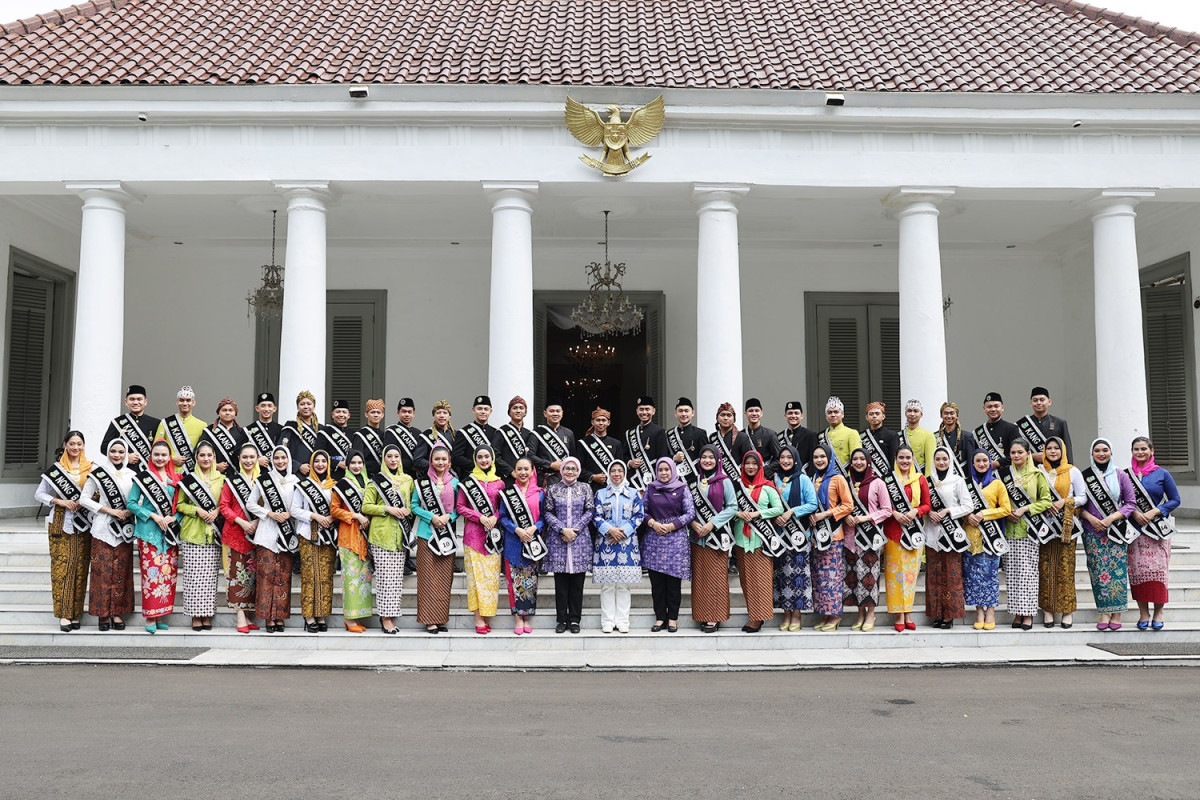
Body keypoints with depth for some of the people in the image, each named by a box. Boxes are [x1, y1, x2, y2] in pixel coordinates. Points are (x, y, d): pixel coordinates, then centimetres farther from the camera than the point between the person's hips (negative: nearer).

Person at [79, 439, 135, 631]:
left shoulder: (132, 475, 9)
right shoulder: (98, 473, 1)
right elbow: (84, 499, -1)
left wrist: (130, 511, -7)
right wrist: (109, 510, -9)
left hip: (124, 530, 2)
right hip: (103, 529, -2)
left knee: (121, 571, 2)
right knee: (103, 571, -4)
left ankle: (117, 613, 9)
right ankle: (103, 613, 4)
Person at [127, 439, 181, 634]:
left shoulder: (175, 478, 11)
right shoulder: (142, 477, 2)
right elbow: (132, 503, -2)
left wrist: (173, 518, -7)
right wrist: (153, 516, -13)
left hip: (170, 533, 4)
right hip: (149, 531, -3)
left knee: (168, 573, 3)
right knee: (151, 573, -7)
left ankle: (161, 616, 11)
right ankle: (150, 618, -2)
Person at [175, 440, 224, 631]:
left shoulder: (222, 479, 10)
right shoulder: (188, 479, 5)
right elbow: (179, 504, 6)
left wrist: (217, 511, -6)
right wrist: (197, 510, -10)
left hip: (213, 533, 1)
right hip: (192, 533, -1)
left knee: (210, 575, 1)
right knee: (193, 575, -4)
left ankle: (207, 615, 8)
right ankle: (195, 616, 3)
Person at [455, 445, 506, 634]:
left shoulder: (499, 482, 10)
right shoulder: (468, 481, 4)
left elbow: (504, 507, 14)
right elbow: (460, 507, 2)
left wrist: (495, 517, -6)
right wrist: (480, 517, -10)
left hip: (493, 533, 2)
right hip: (473, 533, -2)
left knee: (491, 573, 0)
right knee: (476, 573, -5)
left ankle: (487, 614, 7)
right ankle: (478, 617, -4)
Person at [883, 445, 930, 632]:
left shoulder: (920, 479, 9)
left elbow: (927, 505, 9)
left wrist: (915, 511, -10)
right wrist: (894, 513, -14)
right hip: (893, 530, -2)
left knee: (911, 570, 2)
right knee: (895, 571, -4)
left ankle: (908, 614, 9)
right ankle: (899, 616, 0)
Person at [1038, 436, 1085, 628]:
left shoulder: (1073, 472, 7)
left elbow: (1083, 497, 4)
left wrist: (1064, 502, -11)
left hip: (1066, 526, -1)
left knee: (1065, 567, -4)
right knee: (1045, 567, -1)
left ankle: (1067, 610, 4)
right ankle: (1047, 609, 5)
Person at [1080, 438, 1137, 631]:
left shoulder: (1120, 476, 5)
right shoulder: (1084, 476, 6)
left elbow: (1131, 503, 3)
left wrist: (1112, 518, -9)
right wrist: (1090, 518, -9)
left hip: (1116, 530, 0)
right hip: (1092, 531, 1)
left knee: (1117, 569, -5)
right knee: (1098, 571, -2)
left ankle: (1117, 614, 2)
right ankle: (1104, 613, 3)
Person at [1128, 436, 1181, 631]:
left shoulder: (1162, 474, 4)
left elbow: (1175, 500, 4)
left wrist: (1155, 511, -10)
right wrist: (1134, 512, -11)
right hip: (1134, 529, 1)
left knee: (1158, 569, -5)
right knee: (1137, 570, -2)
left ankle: (1158, 613, 3)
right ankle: (1143, 614, 5)